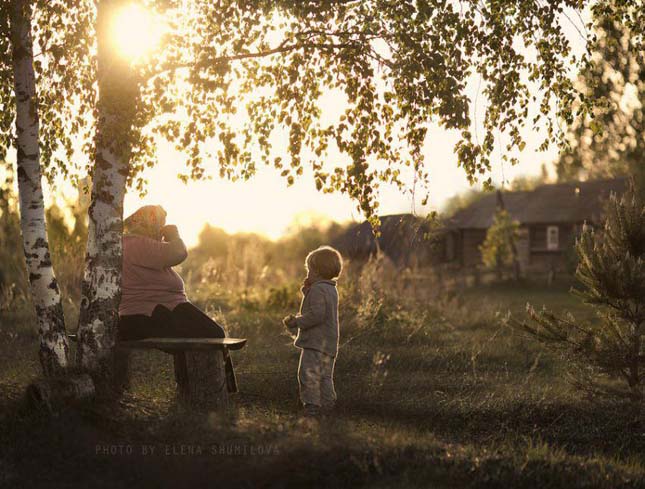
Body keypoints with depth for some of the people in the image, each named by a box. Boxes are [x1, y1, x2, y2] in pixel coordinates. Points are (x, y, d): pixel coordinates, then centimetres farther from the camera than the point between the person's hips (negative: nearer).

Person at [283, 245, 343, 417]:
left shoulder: (318, 290, -15)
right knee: (325, 376, 16)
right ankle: (327, 403, 19)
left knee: (308, 374, -11)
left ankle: (312, 405, -13)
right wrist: (307, 293, 16)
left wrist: (296, 322, -18)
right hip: (329, 344, 11)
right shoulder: (331, 289, 17)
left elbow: (316, 315, -24)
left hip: (315, 343, -11)